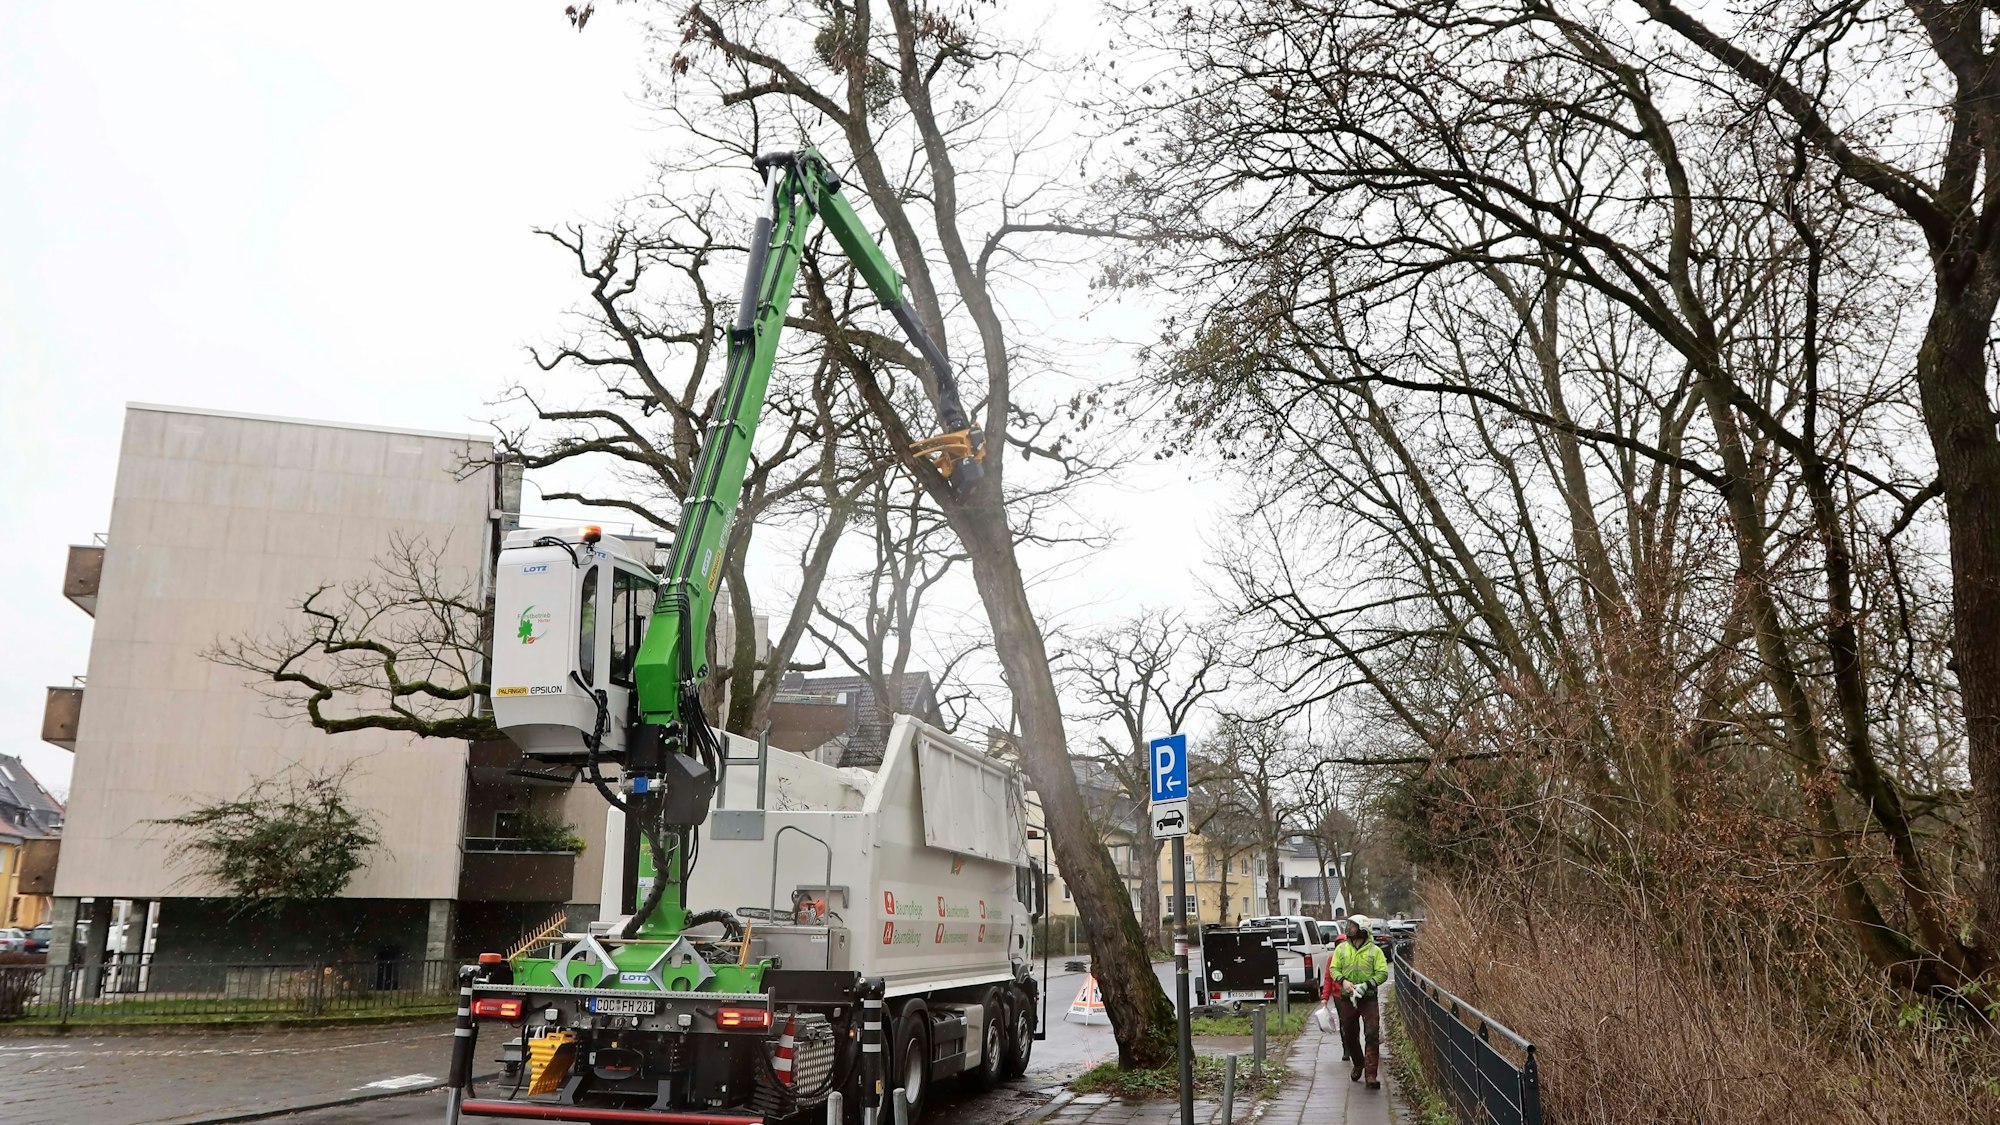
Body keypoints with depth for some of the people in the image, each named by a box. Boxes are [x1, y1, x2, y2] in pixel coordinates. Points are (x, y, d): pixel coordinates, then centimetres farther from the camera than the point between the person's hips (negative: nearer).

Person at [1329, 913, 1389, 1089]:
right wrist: (1343, 980, -15)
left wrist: (1366, 985, -20)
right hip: (1347, 998, 3)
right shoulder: (1341, 949, 6)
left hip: (1369, 999, -3)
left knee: (1372, 1036, -10)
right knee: (1350, 1035, 13)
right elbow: (1333, 969, 5)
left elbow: (1383, 973, -7)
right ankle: (1358, 1065, 35)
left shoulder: (1375, 951, -3)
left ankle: (1371, 1074, -7)